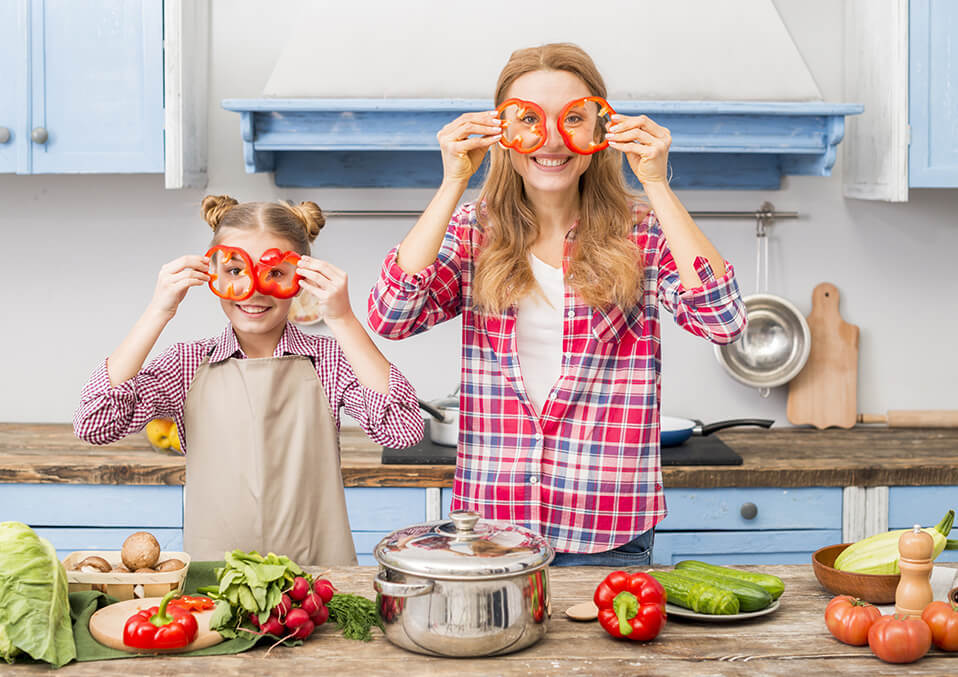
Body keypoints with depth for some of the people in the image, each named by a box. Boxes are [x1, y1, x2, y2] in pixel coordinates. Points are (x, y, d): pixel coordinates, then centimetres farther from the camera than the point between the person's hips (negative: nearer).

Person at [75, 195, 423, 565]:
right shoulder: (190, 364, 8)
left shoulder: (329, 360, 5)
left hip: (317, 574, 0)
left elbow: (403, 428, -11)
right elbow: (93, 424, -4)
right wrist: (159, 312, -5)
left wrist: (342, 319, -12)